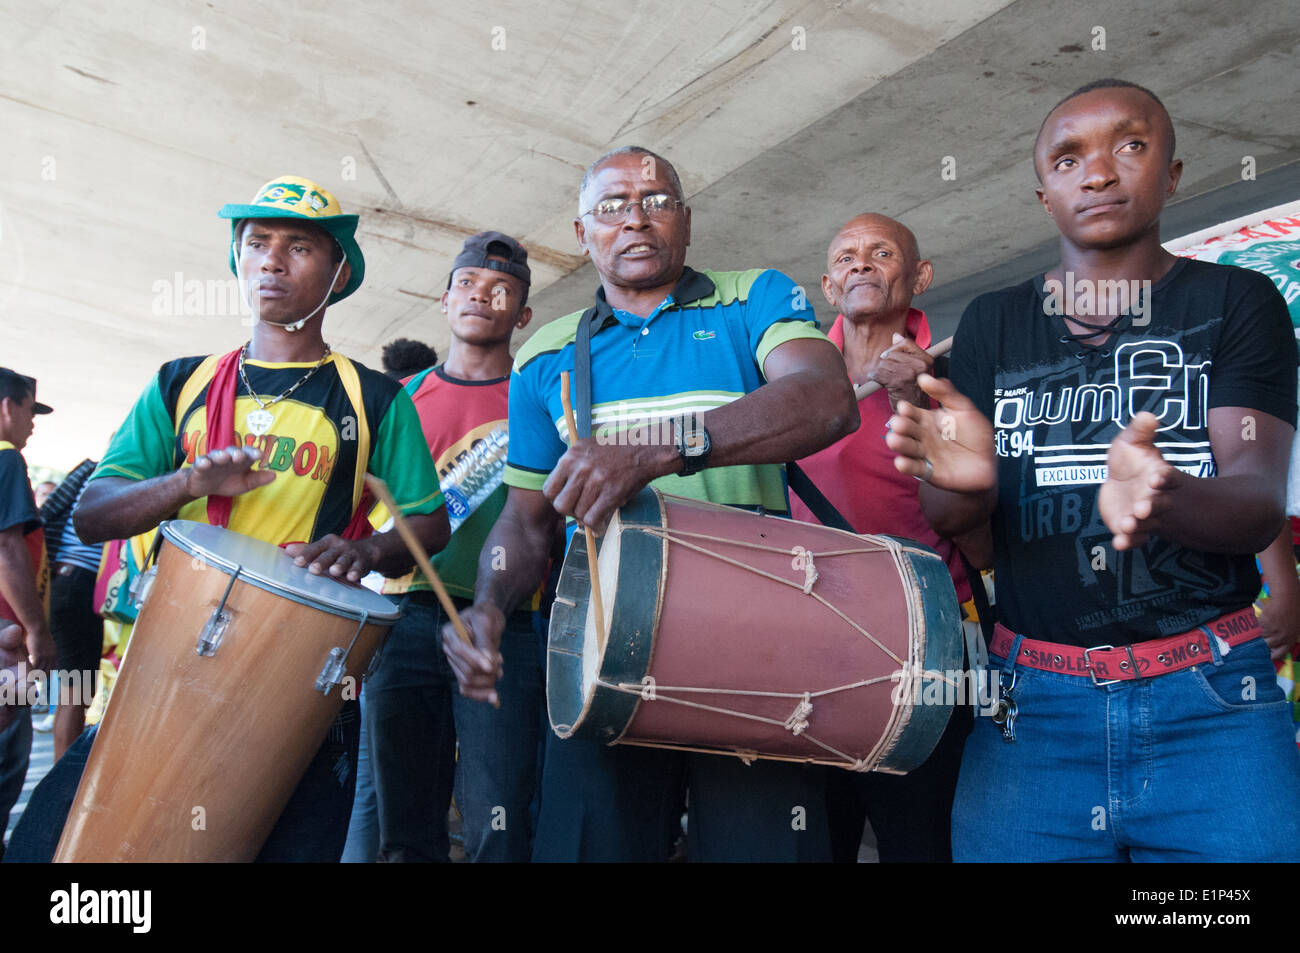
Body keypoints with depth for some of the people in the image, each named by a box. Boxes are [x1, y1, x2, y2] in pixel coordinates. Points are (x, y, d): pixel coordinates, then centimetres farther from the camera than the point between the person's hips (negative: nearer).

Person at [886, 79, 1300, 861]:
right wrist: (964, 480, -21)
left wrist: (1162, 496, -32)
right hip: (1032, 708, 1)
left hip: (1211, 703, -1)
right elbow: (948, 520, 3)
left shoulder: (1236, 303, 4)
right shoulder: (992, 324, 9)